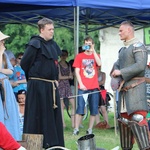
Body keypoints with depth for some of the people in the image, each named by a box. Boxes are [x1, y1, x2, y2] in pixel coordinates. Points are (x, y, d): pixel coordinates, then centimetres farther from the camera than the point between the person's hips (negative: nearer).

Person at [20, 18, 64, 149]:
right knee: (38, 117, -3)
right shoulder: (35, 44, -11)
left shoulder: (53, 45, 13)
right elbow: (24, 64, -11)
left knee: (54, 116, 10)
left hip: (51, 86, 8)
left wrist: (55, 79, 14)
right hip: (37, 86, -8)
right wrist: (34, 77, -1)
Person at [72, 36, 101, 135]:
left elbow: (99, 64, -10)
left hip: (94, 87, 2)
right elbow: (77, 71, 2)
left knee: (94, 110, 1)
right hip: (83, 87, -2)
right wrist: (81, 84, -9)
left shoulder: (95, 56, 13)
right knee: (80, 108, -8)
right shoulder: (79, 56, 8)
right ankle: (76, 129, -6)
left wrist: (93, 50, -11)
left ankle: (90, 129, 7)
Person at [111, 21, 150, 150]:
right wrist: (117, 75, -6)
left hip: (135, 87, -9)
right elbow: (117, 65, 17)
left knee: (137, 117, -18)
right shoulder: (123, 49, 19)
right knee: (124, 118, 12)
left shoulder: (138, 46, -8)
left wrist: (121, 72, -18)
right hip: (124, 88, 9)